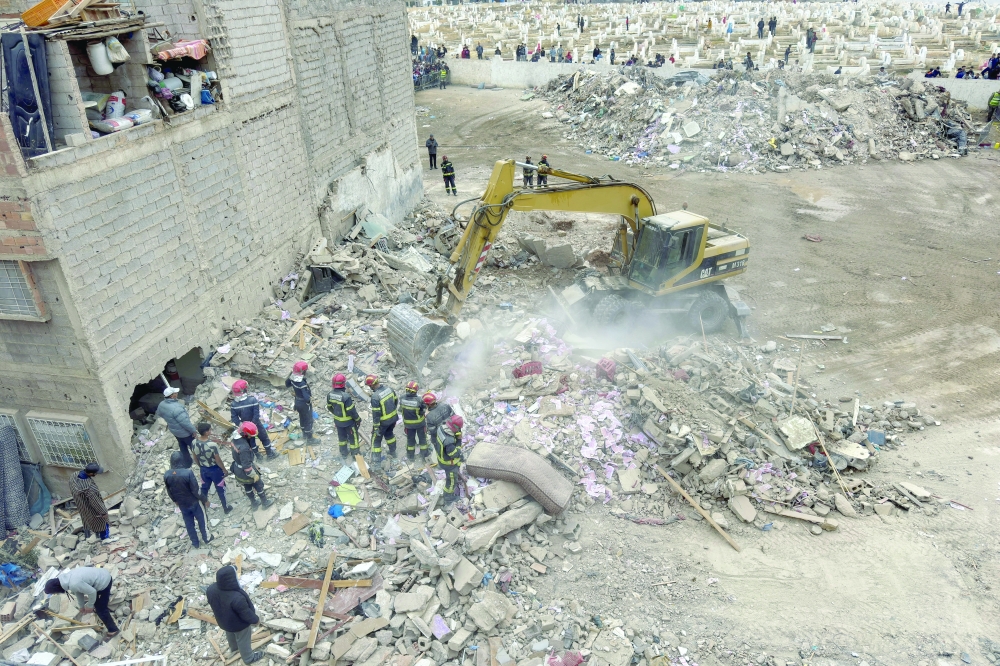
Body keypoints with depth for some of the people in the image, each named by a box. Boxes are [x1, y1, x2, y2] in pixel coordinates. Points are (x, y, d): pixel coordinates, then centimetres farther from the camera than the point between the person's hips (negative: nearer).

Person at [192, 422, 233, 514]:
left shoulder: (194, 442, -17)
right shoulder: (212, 445, -35)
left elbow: (195, 457, 0)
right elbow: (218, 460, -22)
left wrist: (200, 466, 18)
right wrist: (224, 469, -5)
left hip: (203, 469, 5)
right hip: (215, 469, -5)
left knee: (204, 487, 28)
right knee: (220, 488, 16)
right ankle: (226, 507, 33)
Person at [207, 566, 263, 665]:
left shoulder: (211, 589, -27)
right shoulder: (237, 598, -47)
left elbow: (212, 603, -4)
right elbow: (246, 613, -29)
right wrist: (255, 619, -8)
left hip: (223, 621, 6)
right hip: (239, 624, -6)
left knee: (230, 635, 36)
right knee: (243, 641, 23)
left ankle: (234, 647, 65)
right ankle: (248, 658, 48)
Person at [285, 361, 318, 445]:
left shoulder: (292, 378, -12)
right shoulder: (302, 383, -36)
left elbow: (287, 384, 11)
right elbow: (307, 397, -36)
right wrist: (310, 397, -18)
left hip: (297, 401, 8)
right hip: (305, 404, -8)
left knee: (302, 418, 27)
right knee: (308, 420, 9)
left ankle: (304, 433, 48)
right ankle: (309, 439, 22)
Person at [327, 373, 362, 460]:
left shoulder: (330, 395, -13)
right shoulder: (346, 396, -34)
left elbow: (329, 407, 3)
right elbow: (351, 410, -25)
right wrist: (358, 419, -9)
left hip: (337, 420, 6)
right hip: (348, 421, -6)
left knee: (341, 436, 24)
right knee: (353, 437, 16)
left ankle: (344, 453, 40)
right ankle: (355, 453, 32)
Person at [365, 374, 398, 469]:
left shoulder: (375, 396, -29)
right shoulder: (388, 388, -7)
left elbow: (376, 414, -24)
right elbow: (396, 401, 7)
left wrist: (376, 427, -16)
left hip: (383, 421, -7)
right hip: (393, 417, 7)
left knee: (376, 440, 10)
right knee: (389, 433, 31)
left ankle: (376, 462, 14)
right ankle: (393, 452, 49)